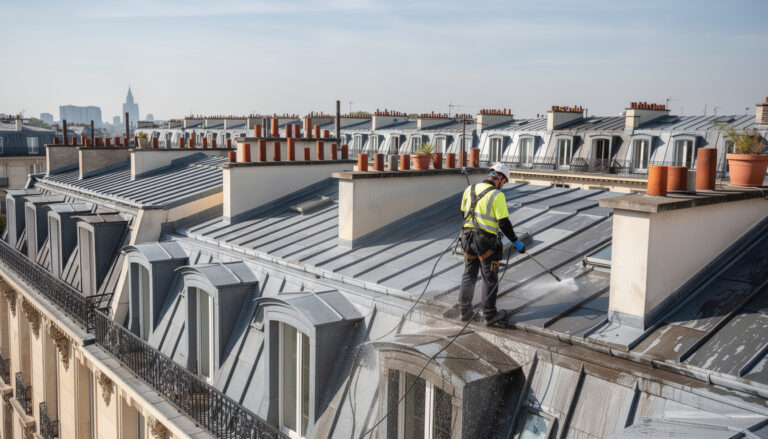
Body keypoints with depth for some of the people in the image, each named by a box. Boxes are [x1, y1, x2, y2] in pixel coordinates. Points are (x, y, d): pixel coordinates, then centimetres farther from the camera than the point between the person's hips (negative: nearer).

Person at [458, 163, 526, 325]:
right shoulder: (497, 195, -13)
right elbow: (504, 223, -14)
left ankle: (464, 311, 24)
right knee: (490, 279, 6)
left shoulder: (470, 189, 7)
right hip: (486, 242, -6)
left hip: (467, 238, 6)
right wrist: (516, 241, -4)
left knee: (469, 275, 17)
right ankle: (489, 315, 14)